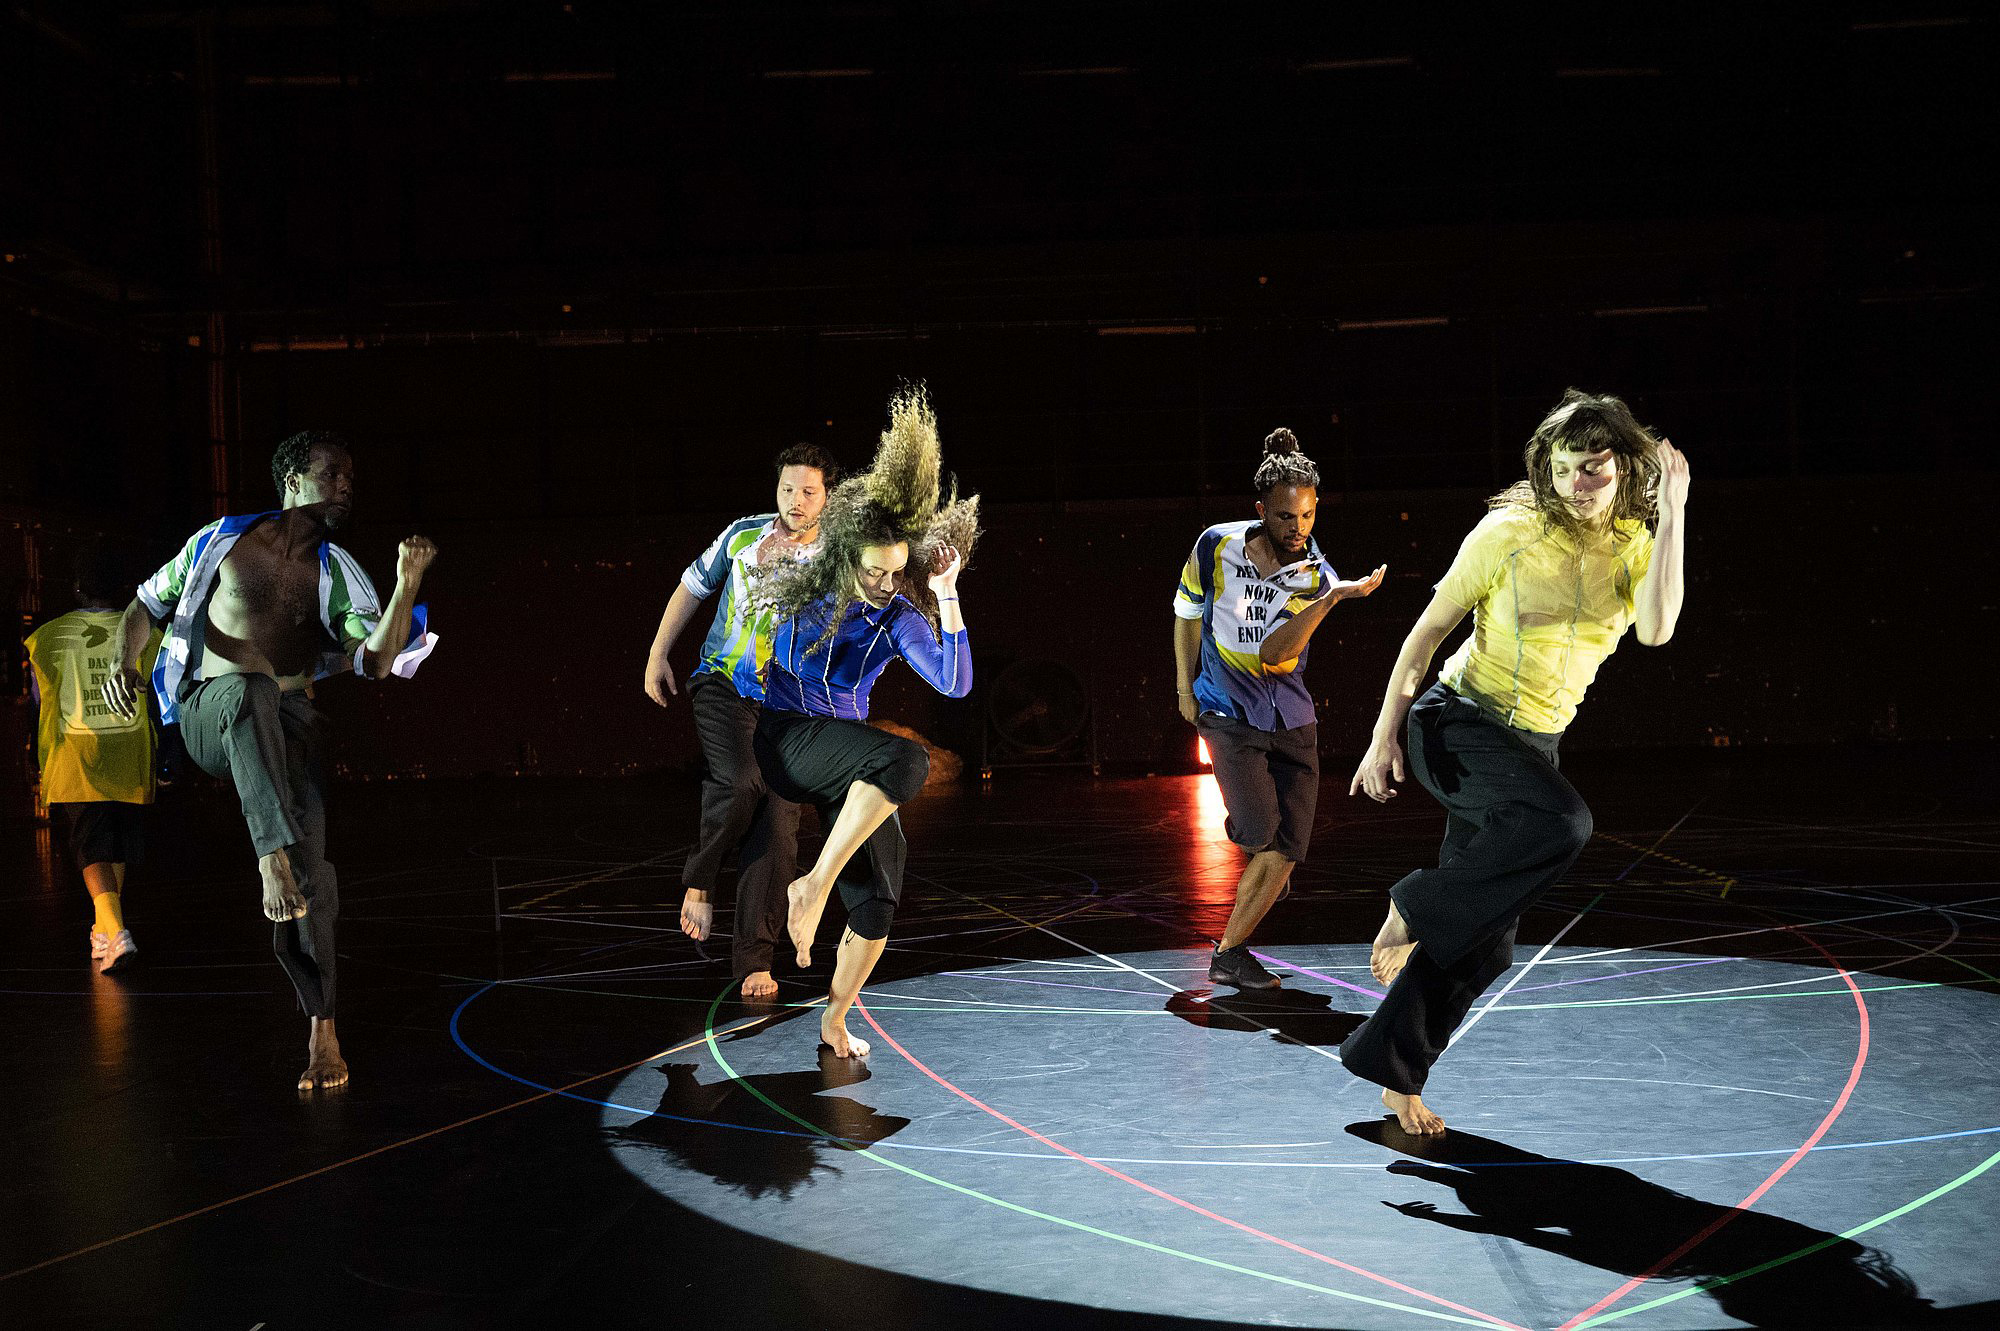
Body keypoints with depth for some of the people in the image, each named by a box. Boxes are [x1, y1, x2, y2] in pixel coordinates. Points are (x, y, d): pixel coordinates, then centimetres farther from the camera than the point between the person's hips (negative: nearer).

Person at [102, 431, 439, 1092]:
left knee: (308, 860, -19)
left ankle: (322, 1026, -13)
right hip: (207, 714, -2)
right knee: (250, 687, -40)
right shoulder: (222, 539, 9)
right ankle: (272, 856, -52)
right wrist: (124, 661, -2)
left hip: (289, 722, 2)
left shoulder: (337, 575, 11)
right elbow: (147, 604, 18)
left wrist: (407, 588, -19)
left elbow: (377, 662, -5)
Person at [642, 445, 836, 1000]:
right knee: (740, 782, -30)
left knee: (777, 826, -6)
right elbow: (691, 588, 15)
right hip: (723, 684, -1)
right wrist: (657, 655, 13)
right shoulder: (743, 534, 3)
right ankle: (699, 878, -2)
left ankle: (754, 959, 2)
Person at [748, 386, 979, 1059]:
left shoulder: (899, 615, -5)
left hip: (846, 761, 4)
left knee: (878, 900, -1)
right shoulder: (800, 588, -7)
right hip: (785, 739, -4)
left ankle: (834, 1021, 19)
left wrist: (946, 598, -24)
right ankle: (814, 884, -38)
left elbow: (955, 682, -19)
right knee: (907, 758, -34)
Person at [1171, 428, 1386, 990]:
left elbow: (1272, 653, -22)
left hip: (1291, 718, 2)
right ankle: (1241, 834, 14)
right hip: (1228, 711, -2)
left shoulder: (1317, 578, -9)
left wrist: (1331, 599, -32)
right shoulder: (1215, 547, -8)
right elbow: (1188, 611, 9)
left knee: (1284, 854, -1)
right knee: (1260, 829, -22)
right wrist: (1185, 686, 9)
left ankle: (1228, 956, 14)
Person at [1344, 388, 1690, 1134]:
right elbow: (1430, 627, -5)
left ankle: (1388, 1066, 21)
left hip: (1533, 744, 5)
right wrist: (1384, 735, -6)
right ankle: (1416, 910, -15)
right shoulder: (1509, 533, -11)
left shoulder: (1635, 546, -1)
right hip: (1456, 723, -5)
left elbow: (1655, 629, -22)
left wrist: (1672, 513, -24)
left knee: (1485, 945, 5)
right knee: (1561, 822, -35)